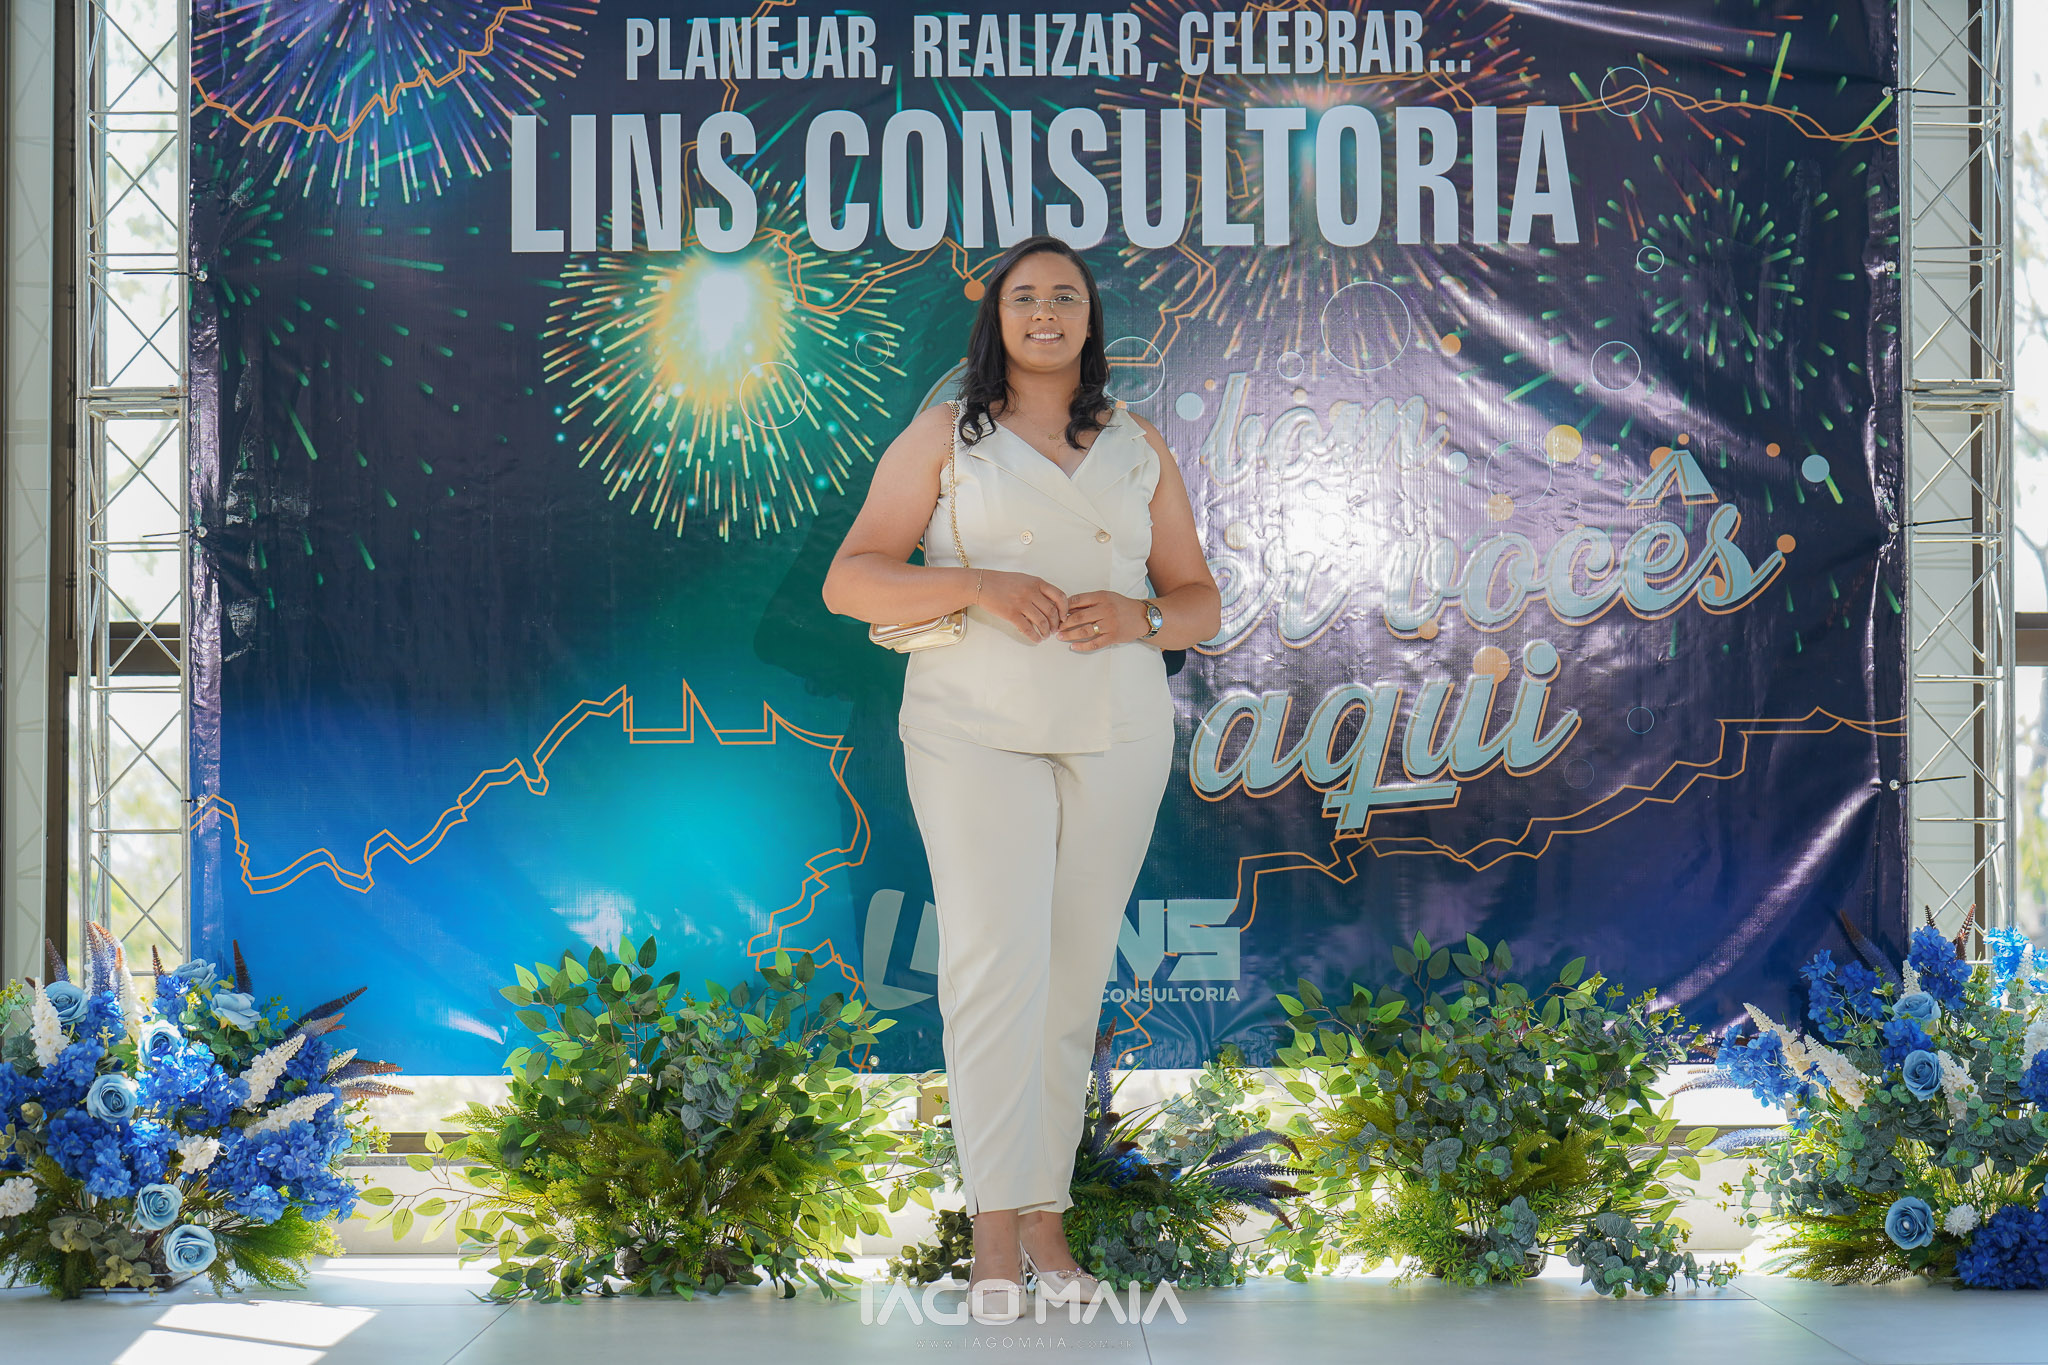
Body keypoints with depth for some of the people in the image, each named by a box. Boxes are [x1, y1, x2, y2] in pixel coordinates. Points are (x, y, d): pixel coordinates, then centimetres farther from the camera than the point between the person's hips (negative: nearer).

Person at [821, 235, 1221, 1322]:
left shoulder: (1139, 447, 13)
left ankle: (1044, 1212, 14)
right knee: (995, 959, -16)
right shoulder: (942, 436, 5)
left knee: (1074, 975, 5)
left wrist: (1140, 616, -10)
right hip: (977, 729, -3)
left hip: (1115, 732, 3)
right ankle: (993, 1231, -17)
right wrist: (979, 585, -17)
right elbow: (849, 581, -1)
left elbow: (1201, 604, 14)